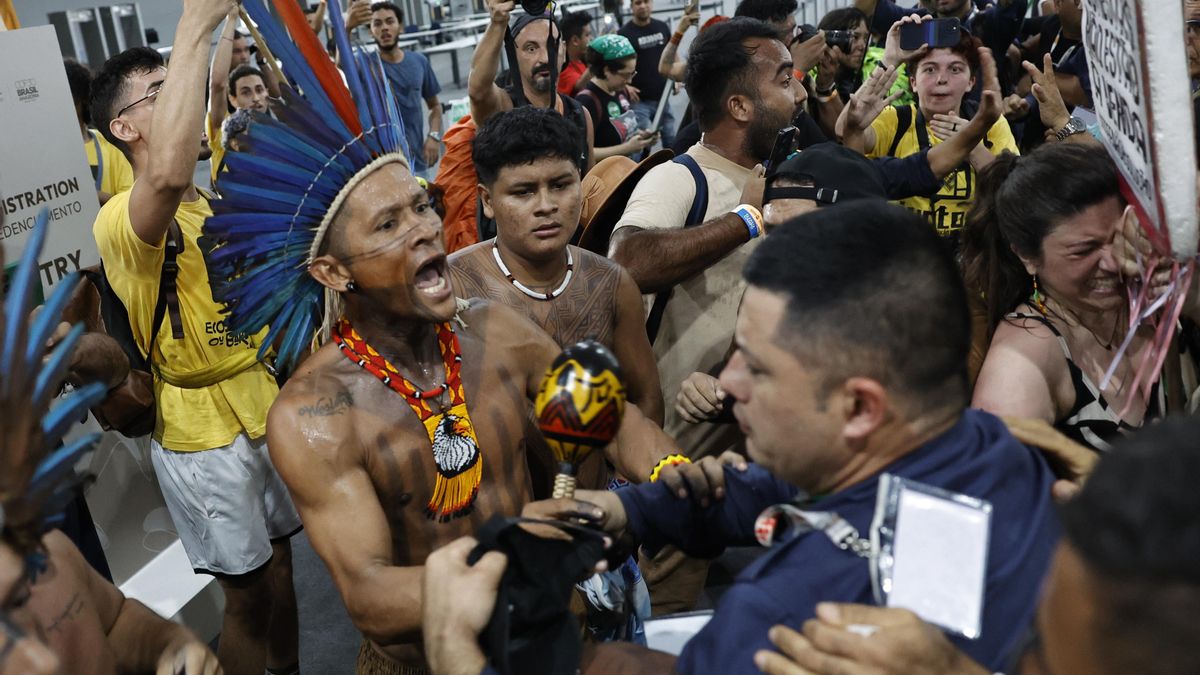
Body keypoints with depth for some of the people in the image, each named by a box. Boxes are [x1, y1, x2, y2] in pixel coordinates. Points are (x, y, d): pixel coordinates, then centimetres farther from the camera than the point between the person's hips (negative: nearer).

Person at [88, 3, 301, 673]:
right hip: (205, 435, -7)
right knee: (247, 594, 6)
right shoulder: (122, 222, -20)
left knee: (279, 564, 21)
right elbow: (167, 172, -45)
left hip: (269, 409, 7)